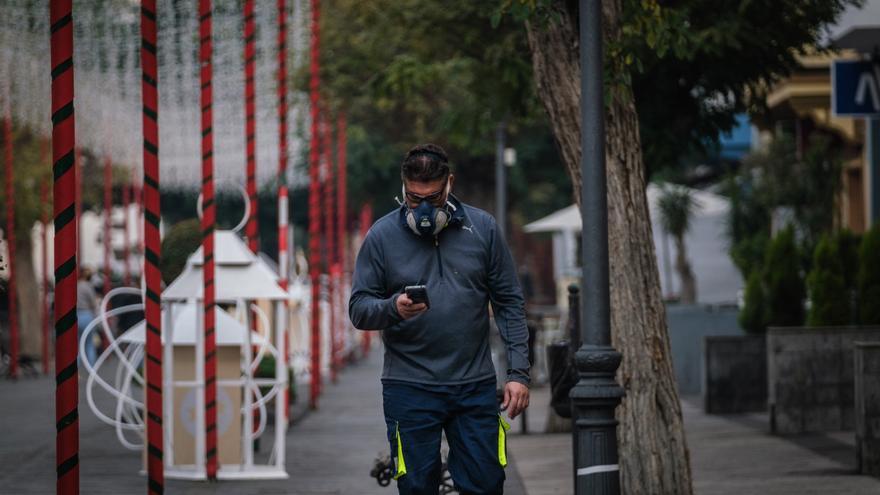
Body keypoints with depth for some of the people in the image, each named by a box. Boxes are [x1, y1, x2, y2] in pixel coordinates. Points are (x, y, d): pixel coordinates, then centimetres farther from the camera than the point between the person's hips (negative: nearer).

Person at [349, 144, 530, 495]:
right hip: (409, 390, -1)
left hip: (476, 386, 1)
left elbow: (509, 304, 7)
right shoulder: (382, 235, 1)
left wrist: (518, 372, -1)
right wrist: (393, 308, -22)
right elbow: (358, 308, 0)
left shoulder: (483, 228, 4)